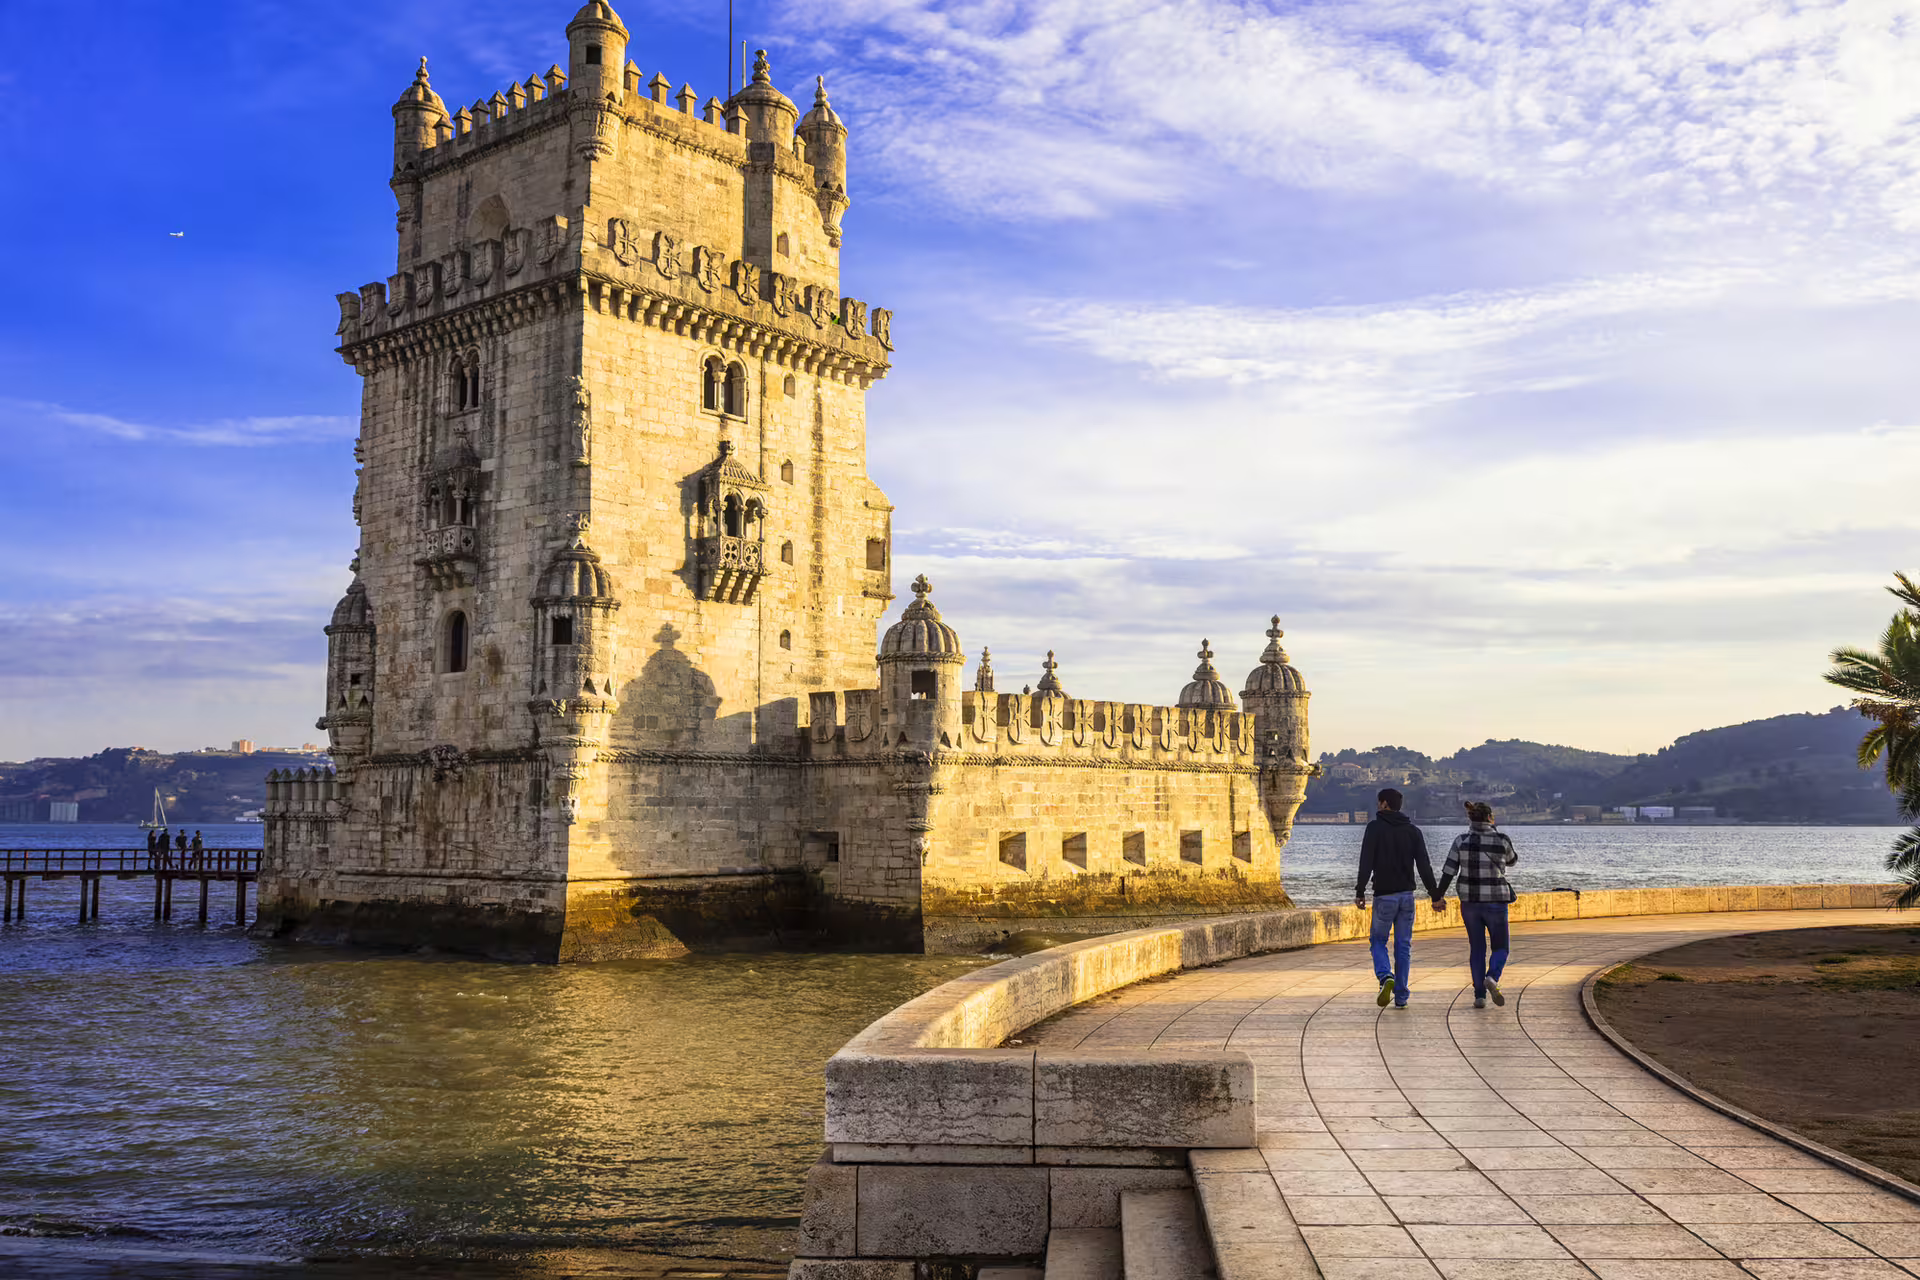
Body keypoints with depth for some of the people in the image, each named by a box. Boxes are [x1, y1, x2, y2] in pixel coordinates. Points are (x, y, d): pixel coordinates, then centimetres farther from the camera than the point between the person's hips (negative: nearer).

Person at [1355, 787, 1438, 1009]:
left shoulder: (1375, 827, -5)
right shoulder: (1413, 831, 6)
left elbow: (1366, 863, -13)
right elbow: (1424, 866, 1)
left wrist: (1360, 891, -13)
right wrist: (1434, 895, 3)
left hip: (1384, 895, -3)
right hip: (1407, 895, 4)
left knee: (1378, 940, 11)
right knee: (1403, 946, 9)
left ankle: (1386, 977, -16)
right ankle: (1401, 997, 8)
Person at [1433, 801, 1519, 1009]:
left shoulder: (1461, 841, -5)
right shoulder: (1501, 840, -8)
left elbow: (1448, 871, -7)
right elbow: (1511, 860, 13)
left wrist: (1438, 896, 3)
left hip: (1469, 901, 2)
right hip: (1495, 902, -2)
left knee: (1477, 948, 15)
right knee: (1500, 948, 12)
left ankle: (1479, 995, 10)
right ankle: (1492, 978, -18)